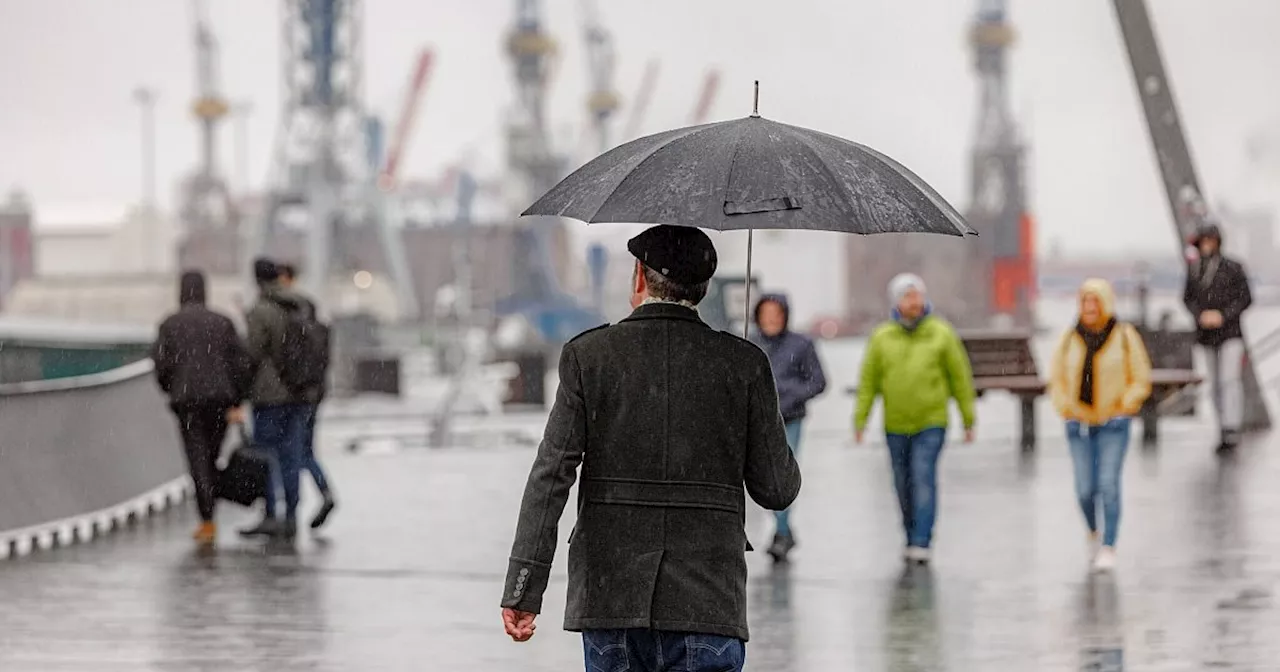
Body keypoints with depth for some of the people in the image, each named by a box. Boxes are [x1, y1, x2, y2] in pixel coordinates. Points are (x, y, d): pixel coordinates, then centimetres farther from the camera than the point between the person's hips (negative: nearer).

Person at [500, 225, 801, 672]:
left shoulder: (588, 355, 0)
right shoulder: (744, 364, 0)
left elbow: (552, 474, -6)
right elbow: (777, 490, 2)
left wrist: (524, 588, -5)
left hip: (609, 597, 1)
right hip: (708, 600, -1)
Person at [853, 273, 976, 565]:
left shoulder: (941, 334, -1)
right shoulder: (882, 338, 2)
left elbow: (960, 377, 3)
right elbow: (869, 381, 3)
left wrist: (969, 420, 3)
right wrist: (860, 419, -4)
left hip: (931, 423, -2)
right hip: (896, 426, 3)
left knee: (924, 478, -16)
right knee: (904, 486, 9)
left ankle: (922, 543, -17)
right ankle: (912, 539, 24)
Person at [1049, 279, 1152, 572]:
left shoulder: (1124, 336, -1)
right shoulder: (1070, 339, 5)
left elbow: (1141, 379, 2)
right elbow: (1056, 379, 12)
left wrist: (1123, 407, -9)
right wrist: (1067, 409, -2)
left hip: (1113, 424, -2)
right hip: (1079, 425, 2)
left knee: (1108, 484, -10)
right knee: (1085, 488, 2)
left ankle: (1108, 547, -5)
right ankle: (1093, 532, 30)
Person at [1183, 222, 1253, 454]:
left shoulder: (1233, 268, -6)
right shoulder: (1194, 269, 5)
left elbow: (1245, 298, -5)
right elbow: (1188, 297, 9)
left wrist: (1223, 316, -17)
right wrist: (1200, 315, -11)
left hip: (1230, 332, -4)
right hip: (1206, 334, 4)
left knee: (1230, 380, -17)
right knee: (1216, 384, 9)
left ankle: (1231, 432, -22)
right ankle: (1224, 431, 16)